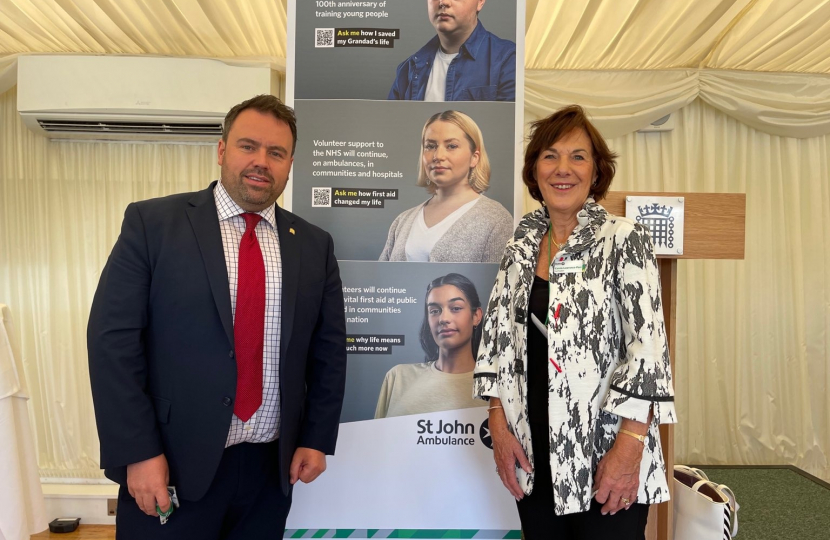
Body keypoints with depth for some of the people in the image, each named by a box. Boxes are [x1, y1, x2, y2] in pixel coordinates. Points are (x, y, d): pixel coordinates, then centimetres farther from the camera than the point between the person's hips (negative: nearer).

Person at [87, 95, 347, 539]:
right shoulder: (152, 222, -5)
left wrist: (317, 438, 3)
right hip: (173, 466, -2)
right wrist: (137, 452, -11)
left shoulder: (314, 245, 3)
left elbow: (328, 350, 7)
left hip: (273, 468, 3)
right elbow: (113, 339, -8)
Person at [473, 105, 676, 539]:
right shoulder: (522, 245, 4)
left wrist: (629, 447, -18)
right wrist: (499, 424, 0)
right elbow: (497, 338, 6)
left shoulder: (624, 239, -9)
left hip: (605, 456, -4)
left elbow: (648, 345, -14)